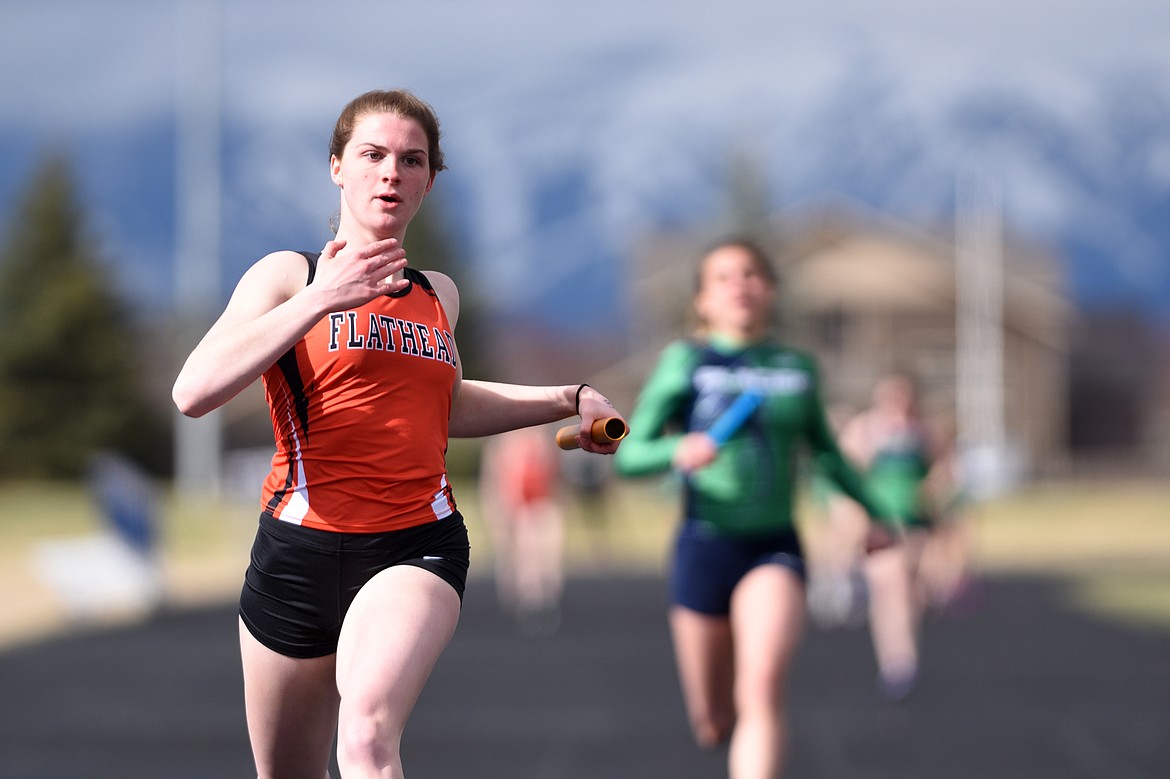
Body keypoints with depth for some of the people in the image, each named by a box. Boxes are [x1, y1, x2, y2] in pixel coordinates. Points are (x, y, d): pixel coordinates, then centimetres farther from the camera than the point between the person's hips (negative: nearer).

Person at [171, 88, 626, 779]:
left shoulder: (440, 295, 16)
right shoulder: (288, 276, 0)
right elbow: (194, 392, -16)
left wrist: (571, 400, 27)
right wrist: (322, 299, -22)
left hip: (418, 543, 1)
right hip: (301, 545, -1)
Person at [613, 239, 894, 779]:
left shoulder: (797, 368, 7)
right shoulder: (685, 361, -1)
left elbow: (824, 448, 25)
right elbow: (628, 455, -5)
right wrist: (677, 452, -26)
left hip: (775, 549, 1)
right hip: (704, 546, -1)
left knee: (762, 685, -25)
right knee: (714, 726, 9)